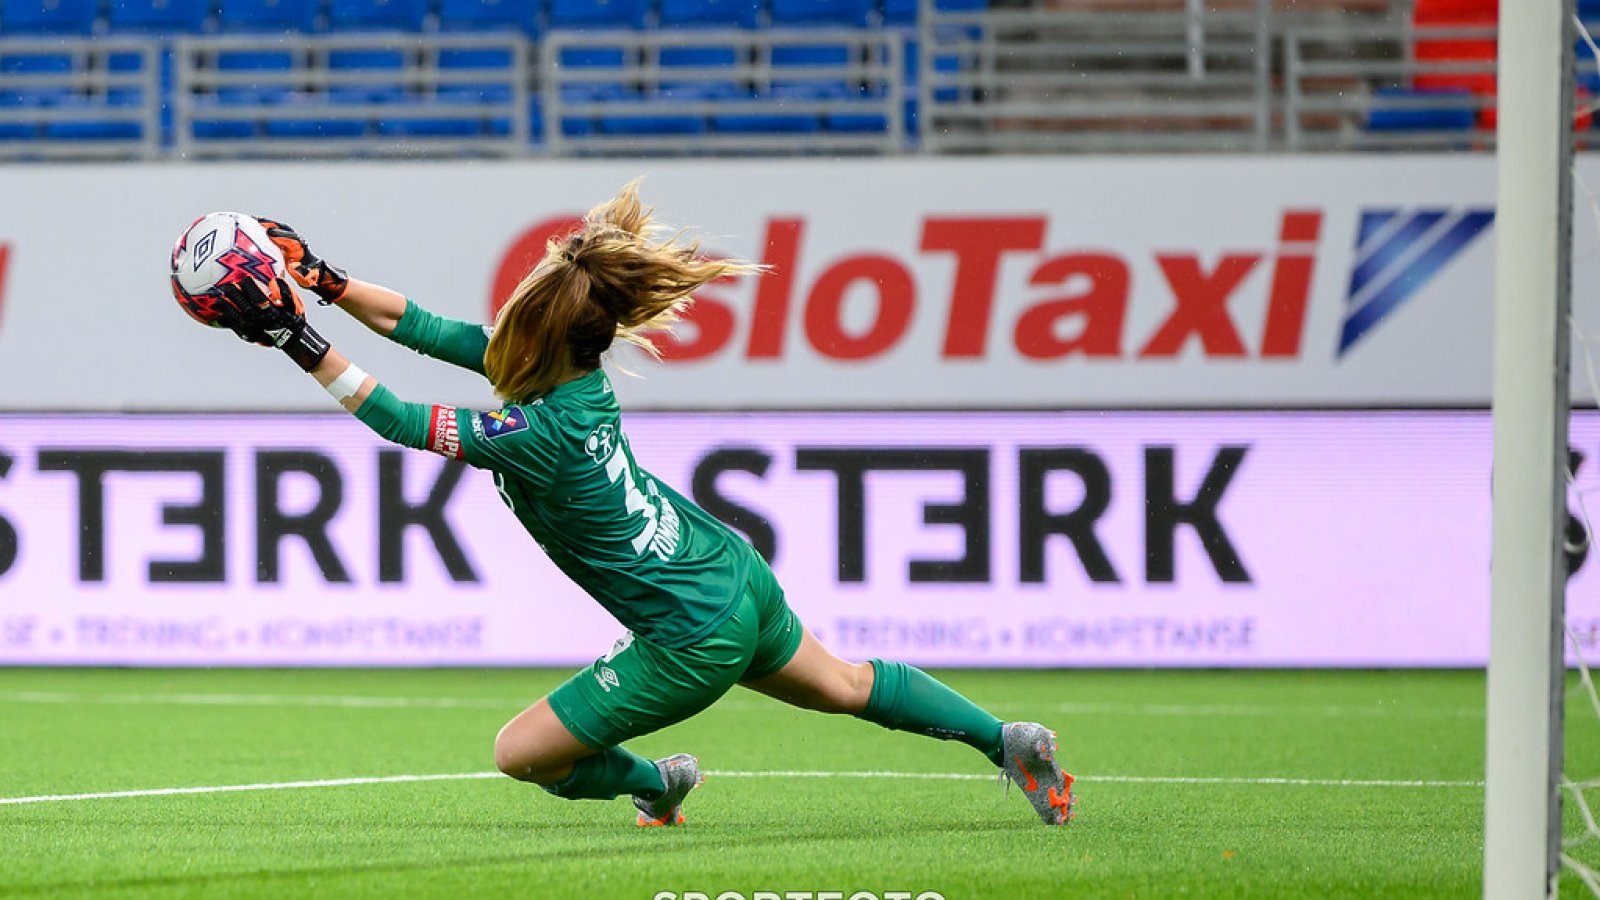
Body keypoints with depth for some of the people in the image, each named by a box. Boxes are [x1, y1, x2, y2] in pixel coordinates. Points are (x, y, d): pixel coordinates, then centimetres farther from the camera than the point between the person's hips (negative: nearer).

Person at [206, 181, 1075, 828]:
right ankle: (1007, 741, 36)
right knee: (848, 686, 30)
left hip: (693, 641, -8)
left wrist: (303, 346, -26)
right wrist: (325, 282, -5)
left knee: (520, 752, 5)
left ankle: (656, 784, 26)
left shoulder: (539, 435, -29)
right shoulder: (573, 371, -6)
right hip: (735, 574, 8)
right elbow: (425, 328, 0)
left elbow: (403, 423, -25)